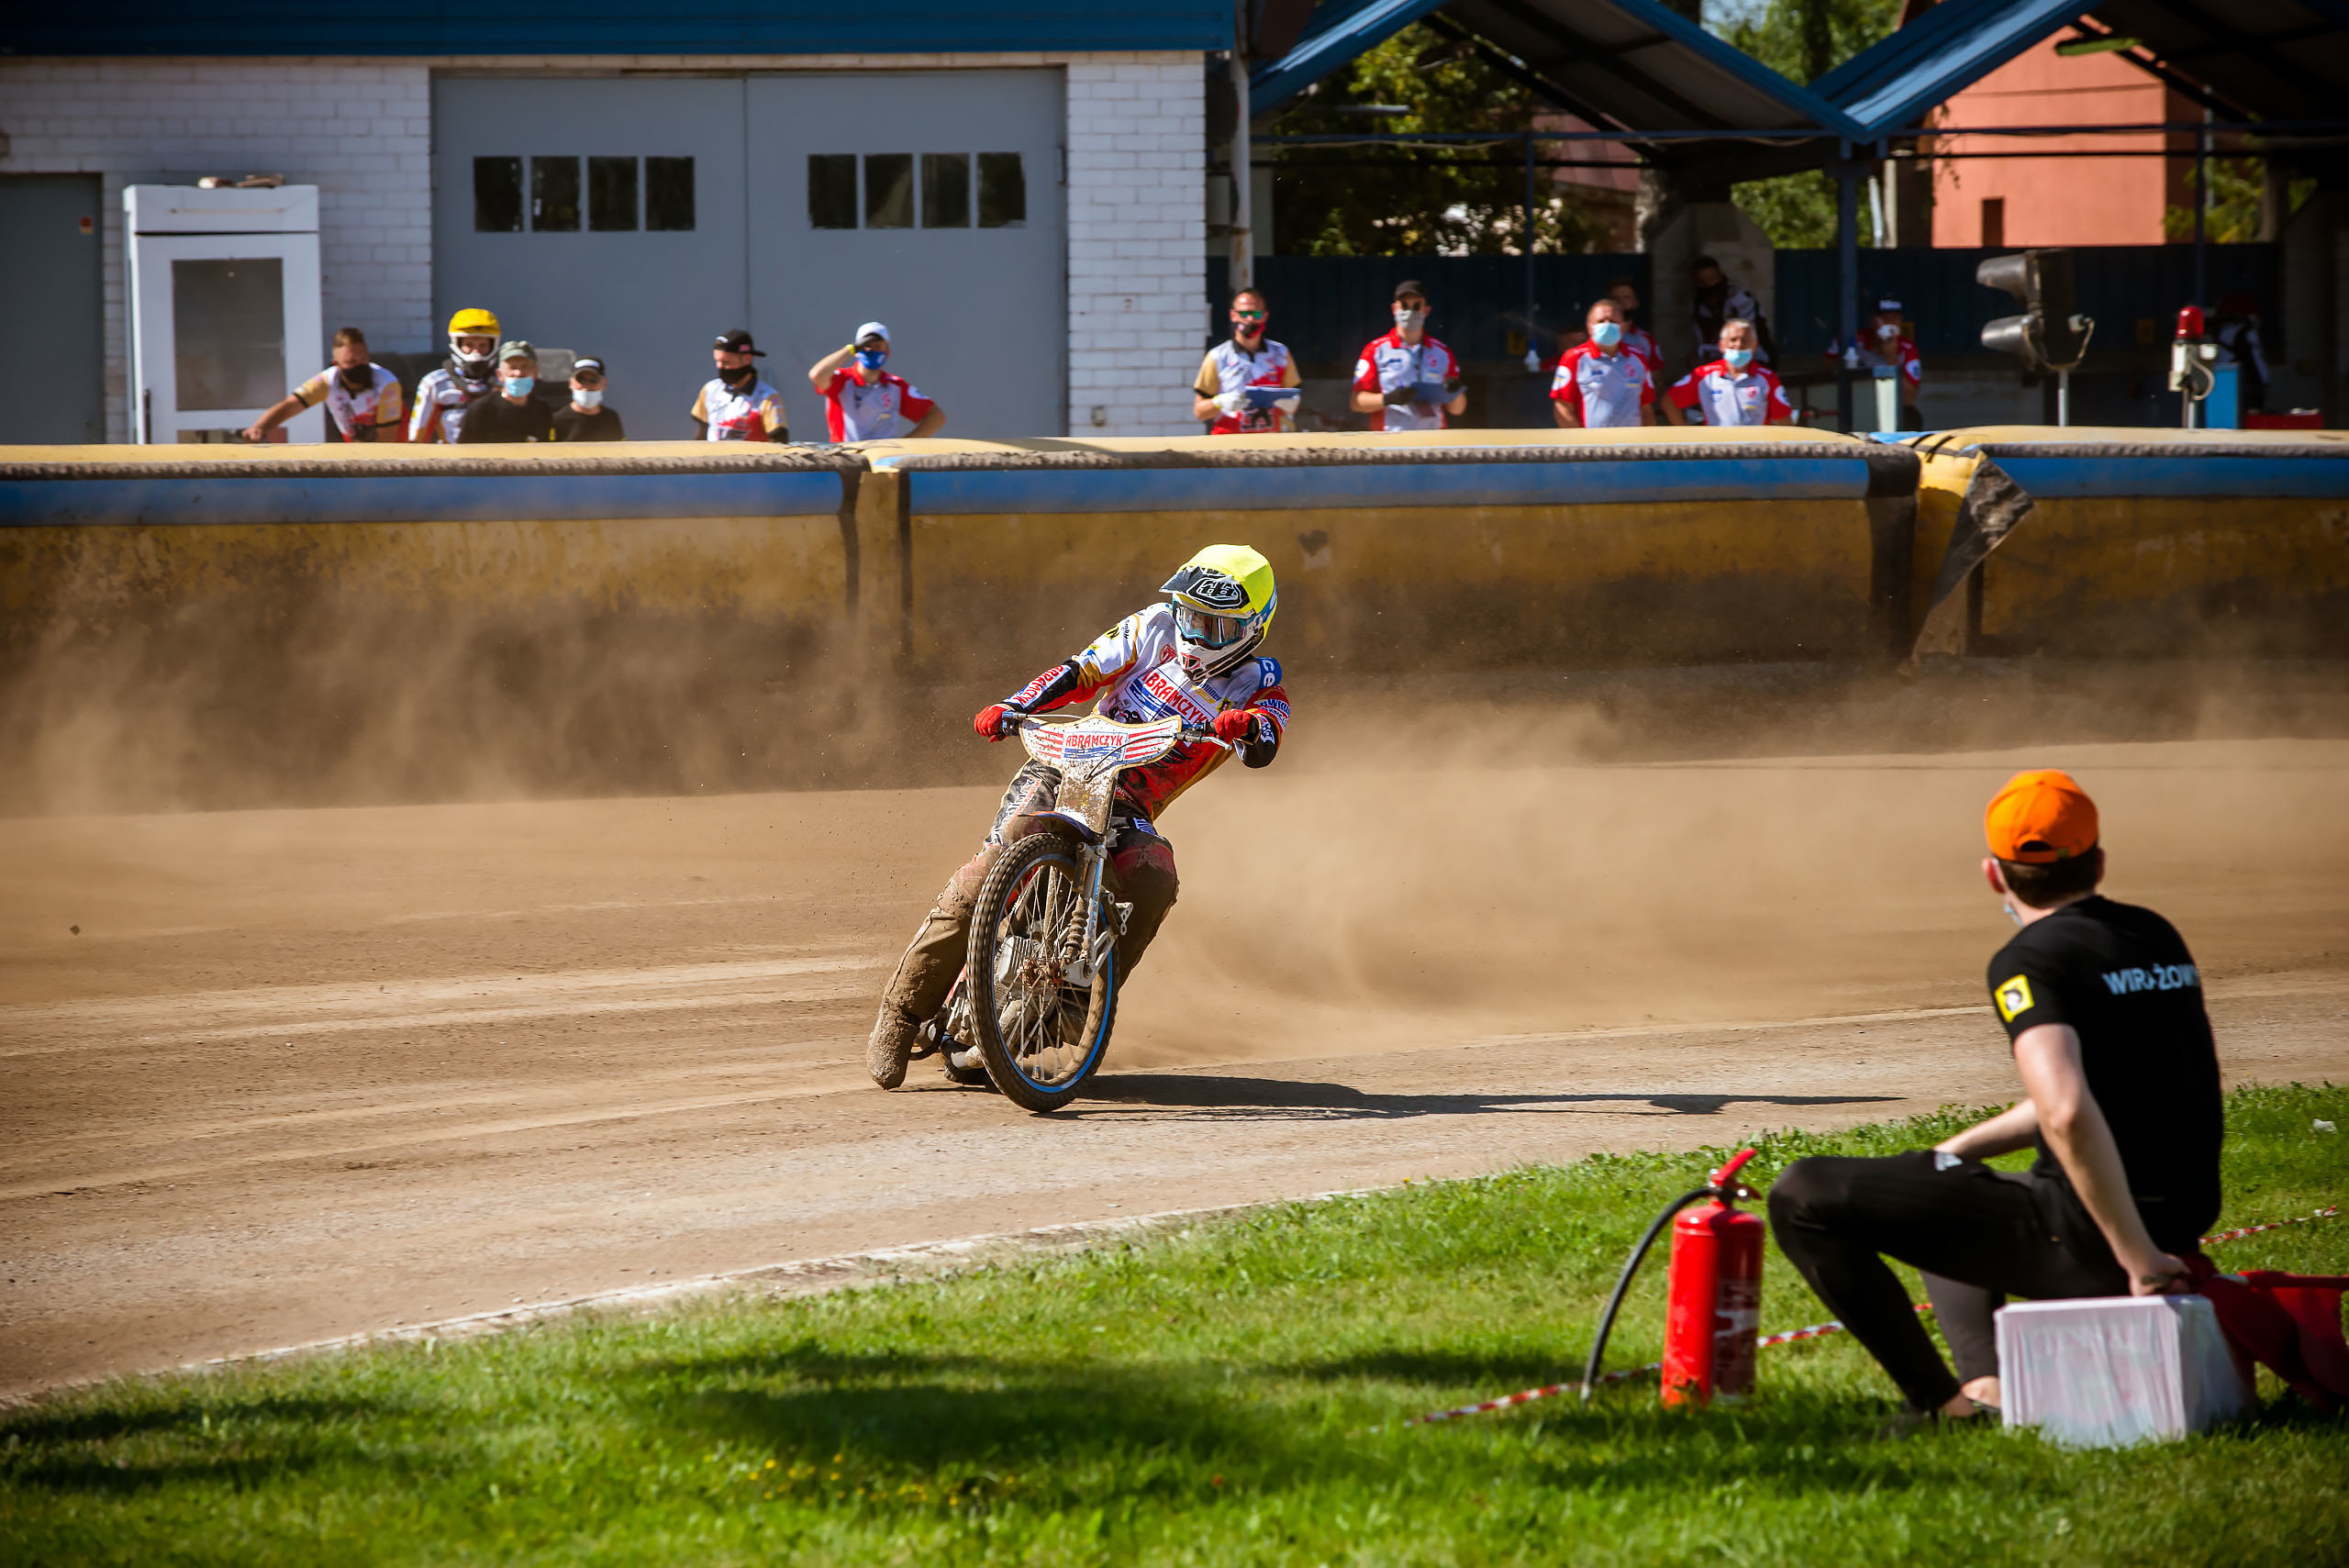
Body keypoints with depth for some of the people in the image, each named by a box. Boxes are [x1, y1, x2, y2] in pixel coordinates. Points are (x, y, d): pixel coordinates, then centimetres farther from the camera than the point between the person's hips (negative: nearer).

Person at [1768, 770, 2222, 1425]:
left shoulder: (2030, 961, -13)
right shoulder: (2158, 937, 13)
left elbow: (2068, 1113, -30)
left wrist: (2137, 1259, -25)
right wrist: (1952, 1152, 31)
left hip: (2086, 1243, -8)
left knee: (1805, 1198, -5)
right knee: (1937, 1196, 35)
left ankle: (1944, 1403, -7)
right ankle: (1987, 1378, 13)